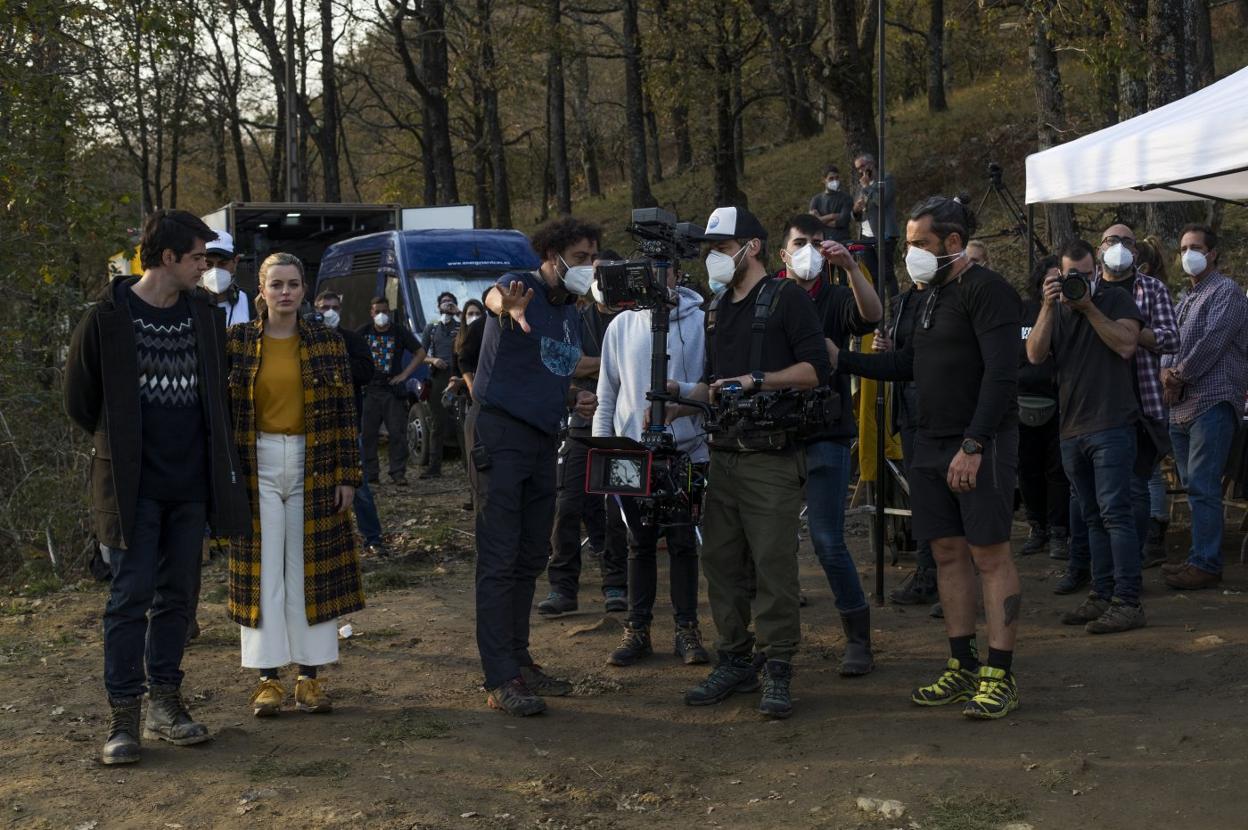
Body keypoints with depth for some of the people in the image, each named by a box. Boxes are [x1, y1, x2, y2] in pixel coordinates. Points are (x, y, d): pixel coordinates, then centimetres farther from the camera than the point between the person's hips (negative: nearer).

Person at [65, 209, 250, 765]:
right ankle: (123, 714, 2)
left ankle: (164, 703, 18)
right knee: (131, 595, -4)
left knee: (177, 593, 9)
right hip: (133, 485, -5)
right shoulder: (107, 318, -8)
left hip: (191, 483, 5)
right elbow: (79, 399, 1)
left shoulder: (205, 317, 7)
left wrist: (208, 453, 13)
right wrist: (121, 447, 6)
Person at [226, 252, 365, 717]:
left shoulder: (328, 343, 4)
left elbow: (345, 412, 3)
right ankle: (268, 678, 7)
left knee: (312, 570, 4)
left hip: (313, 468, 1)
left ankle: (310, 677, 11)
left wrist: (347, 475, -1)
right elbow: (222, 410, 3)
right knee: (262, 572, 1)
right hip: (257, 467, -1)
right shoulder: (237, 343, 2)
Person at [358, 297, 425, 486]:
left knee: (398, 433, -4)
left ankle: (398, 472, 2)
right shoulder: (364, 331, 6)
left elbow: (420, 353, 6)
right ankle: (370, 473, 8)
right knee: (367, 433, 0)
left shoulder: (399, 331, 3)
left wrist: (405, 374, -2)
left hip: (394, 390, -1)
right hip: (369, 390, 1)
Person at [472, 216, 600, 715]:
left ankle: (519, 661, 25)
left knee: (530, 559, 14)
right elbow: (496, 296, -35)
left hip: (544, 439, 9)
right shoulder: (522, 286, -9)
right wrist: (510, 307, -61)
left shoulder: (571, 313, 15)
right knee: (499, 559, -8)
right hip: (502, 433, -8)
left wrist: (576, 398, 6)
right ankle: (500, 681, -9)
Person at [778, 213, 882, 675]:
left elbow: (872, 315, -19)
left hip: (825, 435, -3)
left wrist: (850, 267, -31)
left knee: (828, 541, -6)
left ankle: (859, 640, 5)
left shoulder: (836, 298, 2)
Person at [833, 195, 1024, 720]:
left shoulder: (986, 290, -11)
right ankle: (963, 666, 16)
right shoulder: (932, 294, 17)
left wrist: (973, 445, -24)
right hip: (932, 445, 8)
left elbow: (1000, 374, -18)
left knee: (990, 555, -6)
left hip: (980, 444, -8)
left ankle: (1000, 677, -4)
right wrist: (841, 359, 16)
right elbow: (910, 364, 25)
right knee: (948, 552, 9)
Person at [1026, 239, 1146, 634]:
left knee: (1114, 511, -11)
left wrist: (1088, 307, -14)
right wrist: (1048, 306, -9)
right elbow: (1035, 354, 0)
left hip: (1111, 426, -6)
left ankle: (1128, 601, -10)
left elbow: (1126, 344, -14)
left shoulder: (1116, 299, 1)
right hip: (1072, 428, 6)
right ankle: (1102, 595, 16)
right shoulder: (1056, 309, 14)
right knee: (1092, 516, 11)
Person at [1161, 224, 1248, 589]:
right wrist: (1167, 371, -1)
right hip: (1182, 405, 9)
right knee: (1194, 486, 10)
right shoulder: (1187, 299, 24)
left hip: (1213, 401, -9)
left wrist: (1181, 376, -9)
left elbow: (1212, 342, -15)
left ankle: (1205, 564, -11)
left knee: (1202, 487, -12)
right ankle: (1200, 556, 16)